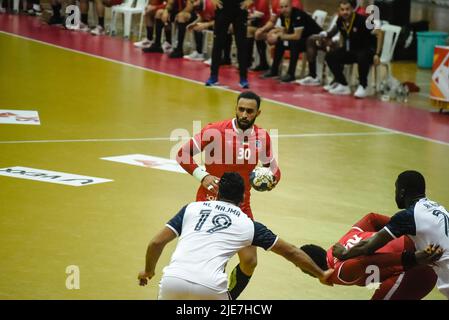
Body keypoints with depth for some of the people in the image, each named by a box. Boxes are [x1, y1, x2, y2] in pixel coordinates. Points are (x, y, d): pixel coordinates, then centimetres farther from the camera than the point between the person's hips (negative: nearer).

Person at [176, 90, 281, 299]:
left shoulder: (262, 138, 0)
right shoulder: (215, 132, -14)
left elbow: (273, 170, 11)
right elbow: (182, 154, -8)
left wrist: (271, 179, -12)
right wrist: (202, 176, -20)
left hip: (241, 207, 4)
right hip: (210, 202, -4)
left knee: (250, 260, -1)